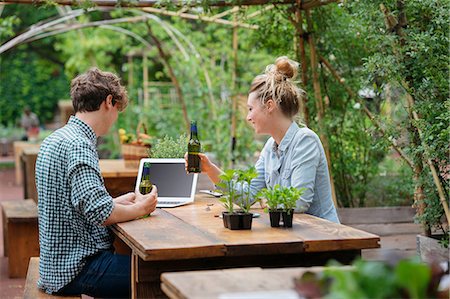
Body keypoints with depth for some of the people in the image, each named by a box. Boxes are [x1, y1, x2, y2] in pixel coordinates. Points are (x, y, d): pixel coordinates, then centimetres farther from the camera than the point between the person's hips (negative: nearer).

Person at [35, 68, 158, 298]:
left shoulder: (56, 139, 13)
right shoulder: (78, 145, -18)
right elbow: (100, 213, -26)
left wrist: (121, 201, 19)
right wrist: (140, 208, -9)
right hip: (78, 268, -10)